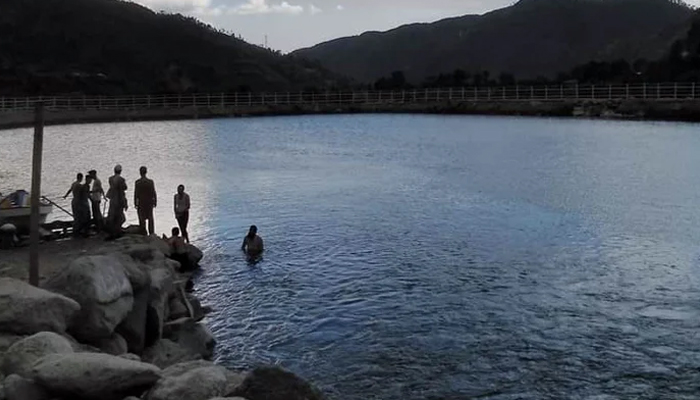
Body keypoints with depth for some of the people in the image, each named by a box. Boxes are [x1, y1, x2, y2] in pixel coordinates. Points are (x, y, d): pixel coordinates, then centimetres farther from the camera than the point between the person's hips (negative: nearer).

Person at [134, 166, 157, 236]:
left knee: (142, 219, 7)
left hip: (141, 203, -2)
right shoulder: (150, 182, -7)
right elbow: (153, 193, -4)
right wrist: (155, 202, 6)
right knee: (150, 218, 13)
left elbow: (136, 194, -9)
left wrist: (135, 204, -2)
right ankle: (152, 233, 15)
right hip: (149, 203, 2)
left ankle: (144, 233, 8)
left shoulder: (137, 182, -11)